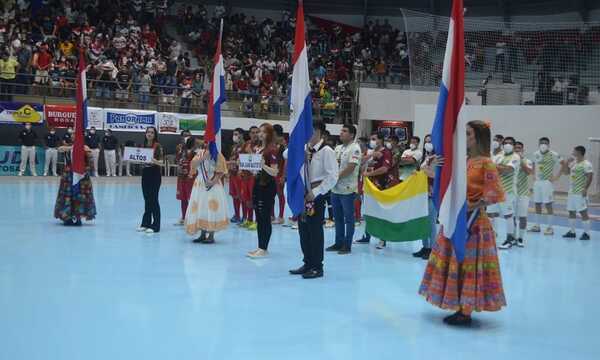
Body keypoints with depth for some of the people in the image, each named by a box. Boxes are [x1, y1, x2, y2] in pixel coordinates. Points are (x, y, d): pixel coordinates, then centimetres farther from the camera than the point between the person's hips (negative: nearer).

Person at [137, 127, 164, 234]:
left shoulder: (158, 146, -7)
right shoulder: (144, 145, 10)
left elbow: (161, 162, -13)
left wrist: (155, 161, -32)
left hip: (154, 174, -6)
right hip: (145, 173, 6)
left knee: (153, 199, -4)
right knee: (146, 199, 11)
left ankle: (155, 226, 1)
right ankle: (146, 223, 19)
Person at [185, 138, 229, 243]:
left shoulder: (217, 155, -5)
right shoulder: (199, 154, 9)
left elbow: (221, 172, -8)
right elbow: (193, 165, -9)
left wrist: (213, 181, -20)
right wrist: (202, 156, -17)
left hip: (213, 186, -5)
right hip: (199, 185, 5)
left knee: (211, 210, -6)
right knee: (199, 210, 7)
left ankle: (211, 236, 2)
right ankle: (202, 235, 18)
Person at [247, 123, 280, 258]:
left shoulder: (272, 150, -10)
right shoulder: (258, 148, 14)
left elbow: (274, 172, -16)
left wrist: (263, 165, -30)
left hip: (268, 186, -9)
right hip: (257, 184, 9)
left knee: (265, 218, -4)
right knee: (259, 218, 11)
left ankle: (264, 249, 2)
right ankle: (260, 247, 18)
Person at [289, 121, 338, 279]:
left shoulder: (326, 151, -12)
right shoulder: (304, 149, 7)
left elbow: (332, 177, -16)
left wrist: (315, 192, -17)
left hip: (317, 195, -7)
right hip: (303, 193, 7)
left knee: (315, 230, 0)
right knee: (303, 229, 12)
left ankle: (317, 267, 12)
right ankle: (308, 264, 25)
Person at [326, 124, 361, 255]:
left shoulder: (354, 148, -11)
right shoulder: (338, 148, 13)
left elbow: (351, 167, -18)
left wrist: (337, 177, -11)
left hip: (347, 189, -8)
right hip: (335, 189, 8)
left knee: (348, 218, 3)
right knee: (338, 218, 14)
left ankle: (347, 245, 9)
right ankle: (338, 243, 23)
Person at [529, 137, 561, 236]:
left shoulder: (553, 155, -10)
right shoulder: (536, 154, 6)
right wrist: (534, 175, 10)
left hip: (547, 182, -6)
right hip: (537, 182, 6)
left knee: (548, 204, -5)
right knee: (537, 204, 10)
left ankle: (550, 227, 1)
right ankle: (537, 226, 20)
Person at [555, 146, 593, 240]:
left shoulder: (586, 164, -13)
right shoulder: (573, 163, 13)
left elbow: (590, 177, -17)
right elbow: (566, 172, 22)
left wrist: (585, 189, -22)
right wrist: (565, 164, 6)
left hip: (580, 193, -9)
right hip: (571, 192, 9)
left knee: (583, 212, -5)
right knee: (571, 211, 12)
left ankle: (586, 233, 1)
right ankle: (572, 231, 21)